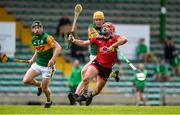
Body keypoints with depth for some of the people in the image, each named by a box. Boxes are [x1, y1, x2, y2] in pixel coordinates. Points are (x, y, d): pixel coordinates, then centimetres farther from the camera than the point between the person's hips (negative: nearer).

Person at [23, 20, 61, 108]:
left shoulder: (47, 37, -16)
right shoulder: (34, 39, 6)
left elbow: (58, 47, -21)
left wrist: (52, 59, -31)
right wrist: (33, 59, 14)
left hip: (47, 66, -6)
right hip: (37, 64, 6)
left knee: (44, 89, -3)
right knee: (26, 80, -13)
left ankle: (49, 101, 31)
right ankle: (39, 85, 18)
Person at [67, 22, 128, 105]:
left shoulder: (114, 38, -6)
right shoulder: (98, 39, 6)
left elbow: (124, 39, -27)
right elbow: (83, 43, 10)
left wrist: (113, 45, -33)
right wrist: (73, 40, -6)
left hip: (107, 68, -1)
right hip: (97, 63, 2)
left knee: (97, 91, 7)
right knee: (86, 78, -27)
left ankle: (90, 95, 40)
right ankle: (76, 95, -33)